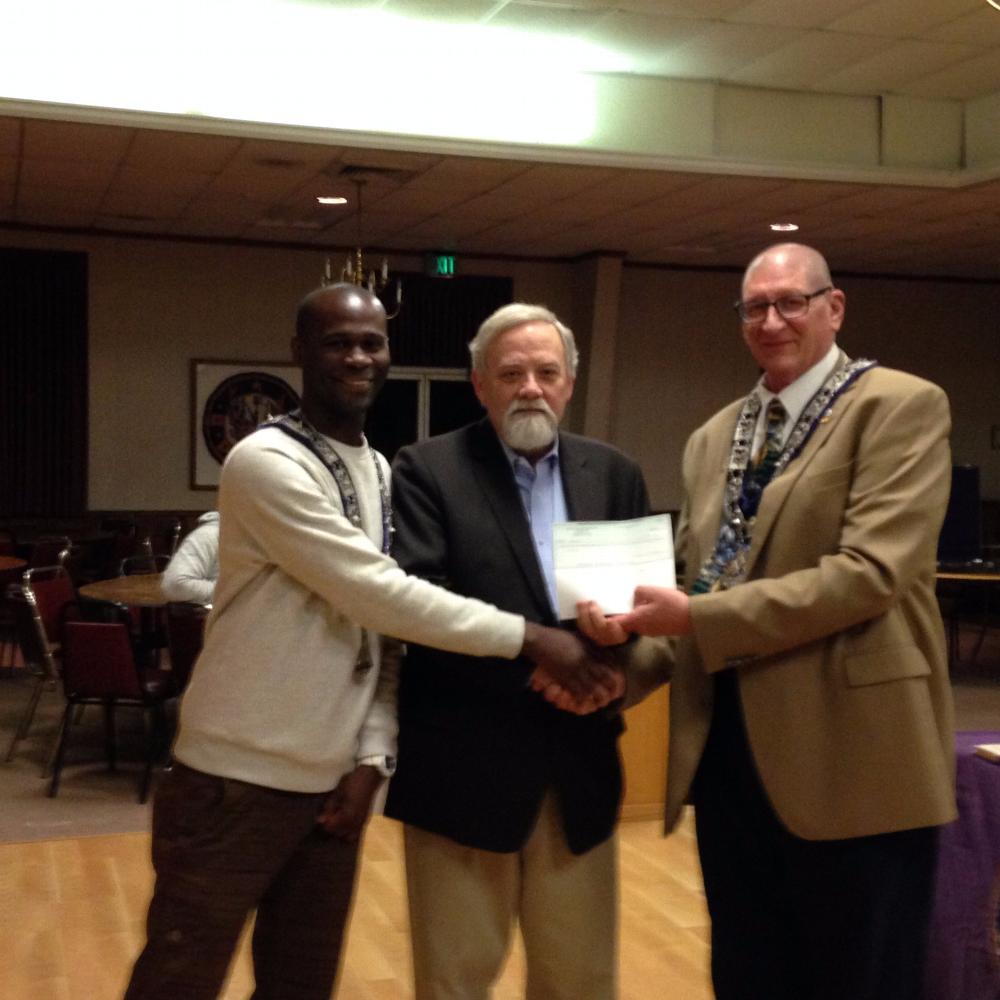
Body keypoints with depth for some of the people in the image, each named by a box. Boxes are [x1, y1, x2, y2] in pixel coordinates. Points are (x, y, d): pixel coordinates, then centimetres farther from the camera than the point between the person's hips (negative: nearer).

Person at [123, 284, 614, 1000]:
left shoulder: (386, 476, 10)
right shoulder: (266, 463, -15)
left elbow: (384, 630, 10)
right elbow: (377, 595, -21)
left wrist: (373, 757, -2)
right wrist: (530, 638, -19)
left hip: (331, 781, 7)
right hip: (239, 780, -6)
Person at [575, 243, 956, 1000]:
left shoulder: (900, 407, -6)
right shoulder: (713, 438, 15)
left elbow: (871, 572, -18)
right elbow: (694, 582, 13)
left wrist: (698, 619, -19)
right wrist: (636, 629, -9)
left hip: (849, 754, -6)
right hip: (727, 749, 6)